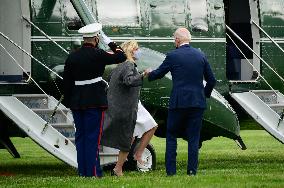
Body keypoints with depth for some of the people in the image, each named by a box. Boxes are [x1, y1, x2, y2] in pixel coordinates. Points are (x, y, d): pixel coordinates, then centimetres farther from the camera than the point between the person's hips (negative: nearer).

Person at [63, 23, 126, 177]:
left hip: (77, 102, 5)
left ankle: (82, 171, 13)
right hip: (94, 101, -5)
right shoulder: (97, 55, -11)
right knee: (93, 136, -4)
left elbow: (67, 82, 8)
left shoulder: (72, 57, 5)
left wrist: (69, 102, 16)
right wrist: (109, 42, 8)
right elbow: (121, 57, -4)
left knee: (80, 136, 11)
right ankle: (93, 172, -6)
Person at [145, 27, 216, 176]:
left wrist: (149, 74, 30)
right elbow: (211, 80, 12)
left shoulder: (173, 56, -6)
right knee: (194, 138, 6)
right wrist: (205, 94, 28)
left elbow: (158, 74, 8)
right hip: (197, 102, 3)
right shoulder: (200, 56, 7)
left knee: (171, 136, 8)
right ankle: (192, 170, 4)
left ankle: (171, 170, 4)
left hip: (178, 102, -3)